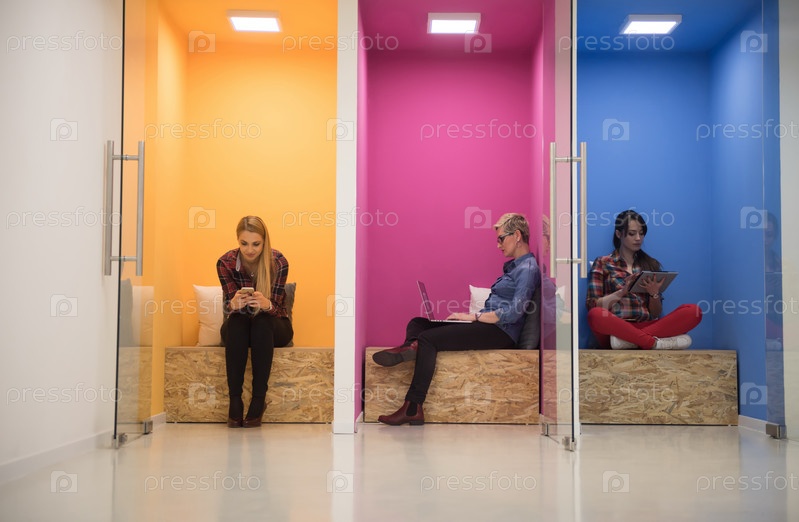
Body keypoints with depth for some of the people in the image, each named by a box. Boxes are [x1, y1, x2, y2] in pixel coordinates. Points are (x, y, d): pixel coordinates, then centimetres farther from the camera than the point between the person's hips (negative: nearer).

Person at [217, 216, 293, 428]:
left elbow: (275, 306, -19)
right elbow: (228, 305, -17)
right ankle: (234, 399, -33)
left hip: (272, 326, -1)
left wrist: (266, 304, -44)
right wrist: (234, 304, -43)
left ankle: (259, 399, -31)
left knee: (262, 322, -35)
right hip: (238, 328, 1)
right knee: (236, 321, -33)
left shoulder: (278, 262, -18)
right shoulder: (225, 263, -14)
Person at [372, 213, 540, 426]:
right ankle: (411, 347, -36)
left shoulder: (528, 268, -8)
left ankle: (412, 409, -29)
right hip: (487, 326, 11)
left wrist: (473, 317, -15)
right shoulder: (513, 266, 23)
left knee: (428, 338, -23)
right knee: (417, 323, 1)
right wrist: (472, 316, 7)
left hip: (501, 332, -11)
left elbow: (514, 312, -19)